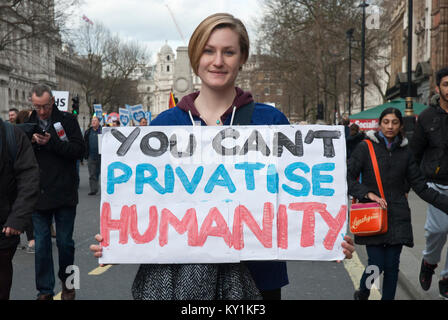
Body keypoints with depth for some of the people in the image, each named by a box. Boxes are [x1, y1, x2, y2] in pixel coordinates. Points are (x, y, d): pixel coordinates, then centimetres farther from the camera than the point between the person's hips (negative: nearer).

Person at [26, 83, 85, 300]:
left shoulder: (67, 120, -1)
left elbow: (79, 150, -9)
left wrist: (52, 142, -19)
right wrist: (30, 143, -11)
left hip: (65, 194, -2)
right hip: (39, 195, 2)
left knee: (65, 242, 10)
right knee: (41, 245, 6)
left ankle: (67, 282, 31)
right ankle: (45, 291, 17)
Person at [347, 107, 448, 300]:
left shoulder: (405, 152, 9)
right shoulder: (366, 148, 0)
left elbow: (420, 187, 9)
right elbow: (348, 177, -5)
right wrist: (368, 193, -18)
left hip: (397, 217, 3)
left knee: (392, 265, 2)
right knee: (376, 264, -5)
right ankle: (362, 294, 26)